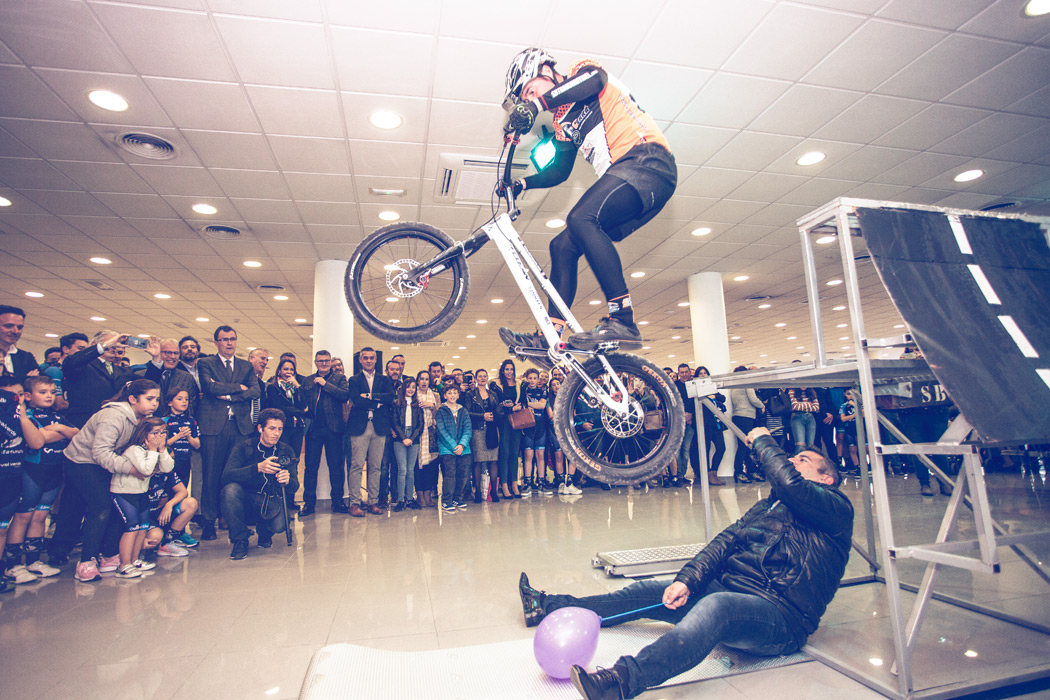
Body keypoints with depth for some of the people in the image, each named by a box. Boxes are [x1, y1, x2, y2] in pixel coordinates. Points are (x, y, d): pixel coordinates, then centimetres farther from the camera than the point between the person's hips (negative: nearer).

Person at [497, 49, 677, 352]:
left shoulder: (581, 71, 6)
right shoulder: (562, 121, 26)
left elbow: (595, 79, -18)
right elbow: (559, 171, 28)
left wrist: (537, 103, -25)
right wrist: (521, 184, 15)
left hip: (648, 161, -9)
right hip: (623, 175, 9)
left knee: (581, 219, -31)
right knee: (563, 246, 1)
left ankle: (623, 319, -33)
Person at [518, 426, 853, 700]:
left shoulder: (836, 508, 2)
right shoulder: (767, 505, 24)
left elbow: (789, 483, -21)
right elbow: (724, 541, 8)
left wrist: (762, 441, -4)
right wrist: (686, 580, -7)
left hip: (781, 617, -8)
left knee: (716, 605, -38)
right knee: (646, 592, 3)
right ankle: (548, 606, 13)